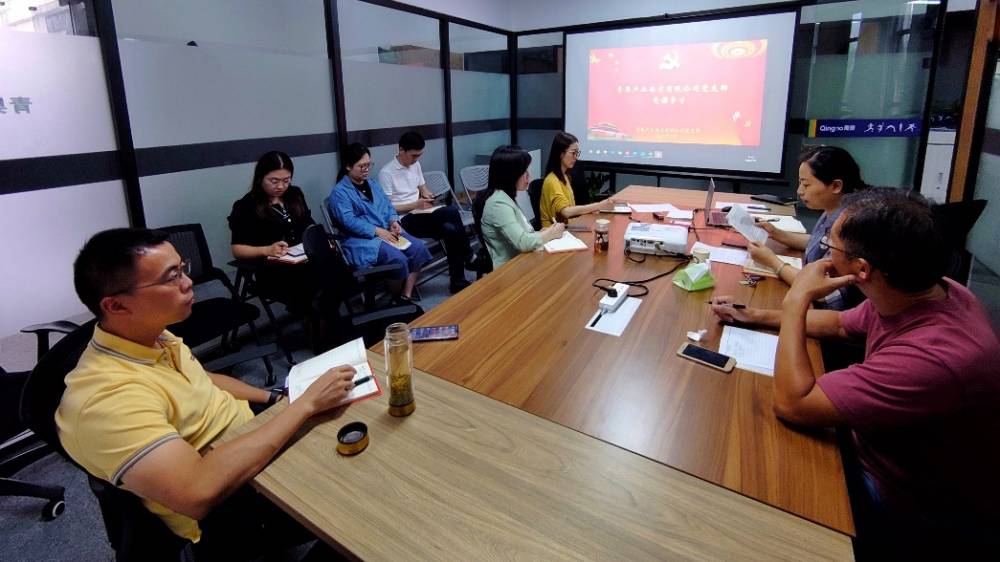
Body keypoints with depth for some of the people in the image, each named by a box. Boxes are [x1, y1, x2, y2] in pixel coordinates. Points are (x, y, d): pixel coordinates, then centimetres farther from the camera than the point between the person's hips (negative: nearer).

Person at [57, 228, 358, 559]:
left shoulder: (151, 335, -4)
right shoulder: (107, 398, -32)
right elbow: (201, 491, -41)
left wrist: (275, 398, 2)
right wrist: (306, 404, -35)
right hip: (228, 509, -7)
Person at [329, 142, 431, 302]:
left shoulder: (372, 183, 18)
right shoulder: (339, 192, -6)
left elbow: (388, 205, 19)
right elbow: (348, 221, -18)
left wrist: (393, 221, -4)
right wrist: (377, 231, -23)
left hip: (387, 231, 8)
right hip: (363, 239, -7)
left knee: (418, 247, -15)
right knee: (398, 258, -30)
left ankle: (406, 295, -8)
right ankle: (397, 299, -5)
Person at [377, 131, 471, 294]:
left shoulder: (415, 164, 12)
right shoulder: (386, 173, -11)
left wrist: (427, 195, -2)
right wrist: (416, 204, -18)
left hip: (421, 215, 7)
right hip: (404, 221, -7)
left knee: (450, 229, -27)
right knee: (452, 212, -28)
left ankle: (458, 281, -18)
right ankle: (468, 257, -12)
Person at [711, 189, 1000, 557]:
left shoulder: (933, 357, -40)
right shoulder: (925, 291, -13)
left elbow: (791, 403, -34)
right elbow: (840, 324, 8)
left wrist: (796, 300, -28)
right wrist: (757, 316, 5)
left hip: (923, 516, -7)